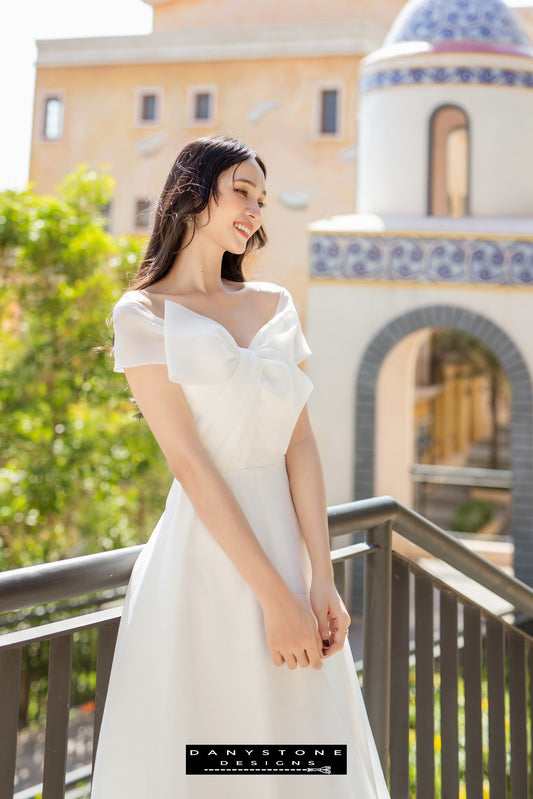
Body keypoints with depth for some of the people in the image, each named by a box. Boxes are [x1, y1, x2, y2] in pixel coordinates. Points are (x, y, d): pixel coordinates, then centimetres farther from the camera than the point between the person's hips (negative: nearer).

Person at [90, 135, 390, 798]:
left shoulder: (274, 306, 11)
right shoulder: (143, 313, -3)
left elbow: (300, 444, 3)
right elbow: (189, 462, -12)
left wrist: (320, 579, -6)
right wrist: (273, 595, -16)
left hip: (286, 538, 5)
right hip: (208, 554, -5)